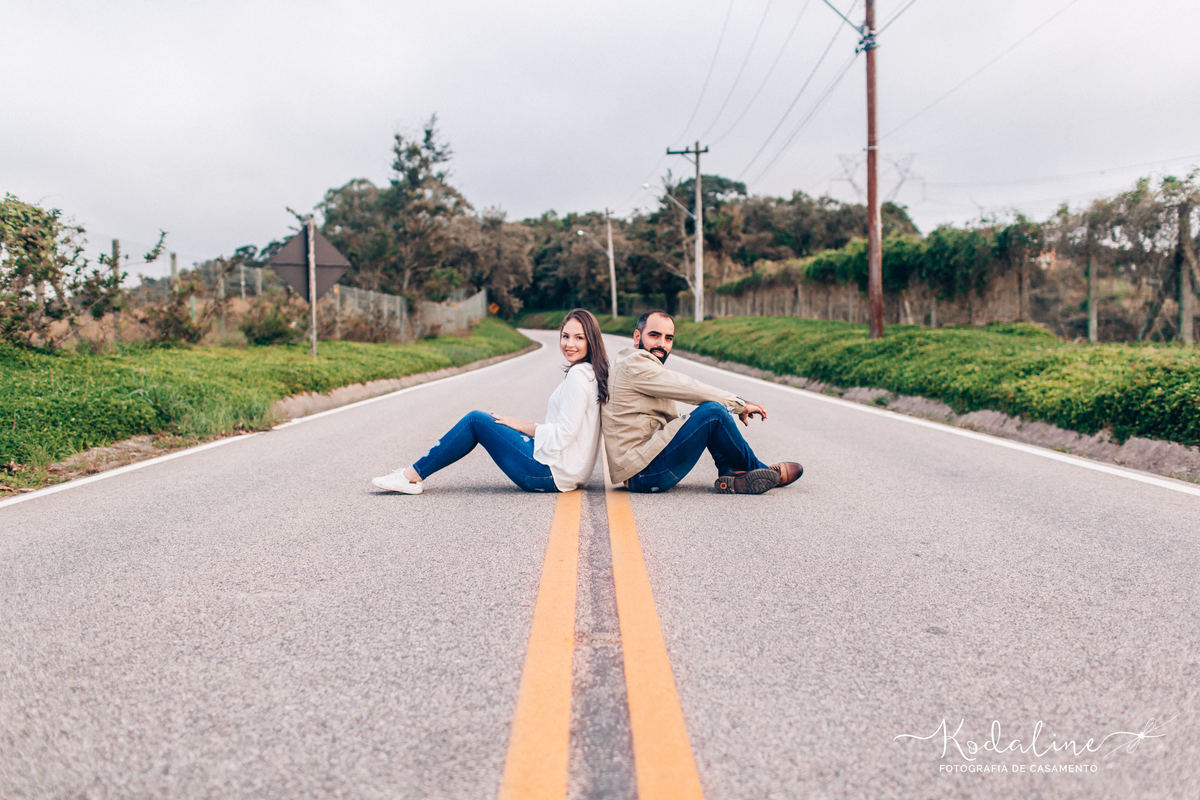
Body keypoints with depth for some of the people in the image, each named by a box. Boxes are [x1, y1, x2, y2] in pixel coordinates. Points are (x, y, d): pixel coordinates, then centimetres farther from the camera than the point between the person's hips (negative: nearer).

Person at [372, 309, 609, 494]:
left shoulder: (579, 374, -16)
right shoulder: (588, 372, 13)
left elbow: (564, 434, -20)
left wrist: (523, 426, -7)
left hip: (552, 473, -9)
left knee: (476, 420, -4)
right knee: (478, 419, 12)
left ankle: (414, 476, 4)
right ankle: (415, 474, 15)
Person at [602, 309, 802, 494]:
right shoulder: (633, 364, -10)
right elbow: (688, 389, -14)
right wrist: (740, 404, -4)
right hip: (641, 474, -11)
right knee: (712, 412, -18)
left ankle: (732, 473, -4)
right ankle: (757, 471, 0)